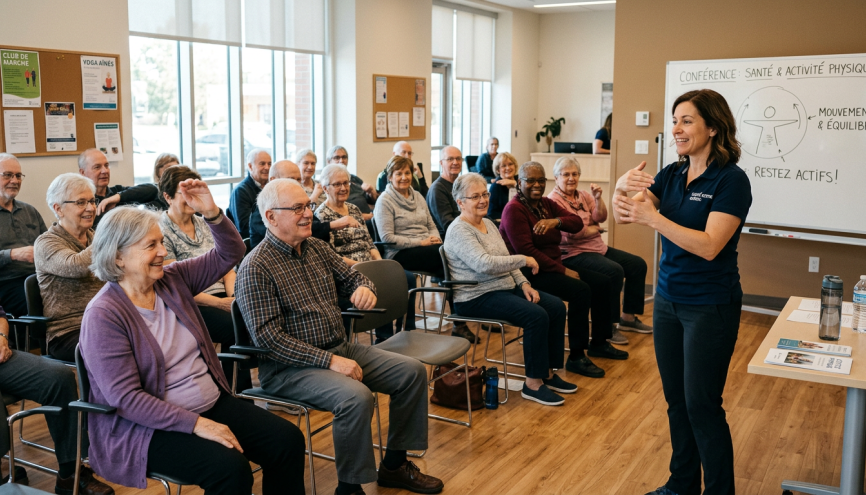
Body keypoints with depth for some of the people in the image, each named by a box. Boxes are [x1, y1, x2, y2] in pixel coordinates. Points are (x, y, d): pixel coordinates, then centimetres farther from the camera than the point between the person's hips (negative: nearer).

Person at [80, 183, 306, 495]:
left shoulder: (172, 280, 4)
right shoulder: (103, 315, -16)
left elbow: (229, 254, 9)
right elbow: (126, 398, -20)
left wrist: (212, 213, -10)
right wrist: (197, 424, -24)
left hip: (213, 403, 7)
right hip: (149, 426, -7)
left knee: (288, 440, -9)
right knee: (231, 467, -29)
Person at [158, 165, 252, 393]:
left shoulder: (205, 224, 17)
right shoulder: (162, 232, -4)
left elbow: (227, 269, 15)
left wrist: (234, 297, -6)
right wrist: (220, 303, -16)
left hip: (222, 299, 6)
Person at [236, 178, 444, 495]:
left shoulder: (317, 248, 8)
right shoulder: (256, 267, -15)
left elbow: (351, 277, 20)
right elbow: (268, 338, -21)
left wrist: (365, 288, -7)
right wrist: (329, 360, -25)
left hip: (339, 348, 8)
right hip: (290, 366, -8)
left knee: (412, 371, 0)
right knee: (356, 396, -33)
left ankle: (394, 465, 14)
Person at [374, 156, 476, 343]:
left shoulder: (417, 196, 19)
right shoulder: (385, 200, -2)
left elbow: (431, 225, 20)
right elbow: (387, 237, -11)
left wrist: (436, 239, -5)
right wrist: (420, 242, -16)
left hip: (426, 249, 6)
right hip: (400, 254, -6)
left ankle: (460, 323, -18)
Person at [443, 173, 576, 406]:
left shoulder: (488, 224, 14)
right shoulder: (459, 231, -16)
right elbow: (485, 264, -29)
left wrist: (524, 284, 1)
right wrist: (524, 260, -20)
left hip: (506, 288, 10)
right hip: (476, 297, -9)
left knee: (556, 307, -3)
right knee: (536, 315, -25)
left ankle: (548, 373, 6)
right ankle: (533, 384, -13)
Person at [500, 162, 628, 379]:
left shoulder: (547, 204, 12)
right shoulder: (514, 209, -13)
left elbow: (577, 223, 4)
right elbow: (526, 250, -23)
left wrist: (556, 221, -19)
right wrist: (562, 270, -22)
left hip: (553, 266, 9)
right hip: (530, 273, -9)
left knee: (602, 283, 3)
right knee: (581, 290, -26)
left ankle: (599, 343, 19)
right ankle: (576, 357, -16)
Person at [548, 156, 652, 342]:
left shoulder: (584, 195, 12)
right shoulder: (554, 201, -12)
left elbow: (601, 217, 0)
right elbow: (570, 232, -20)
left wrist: (598, 198, -16)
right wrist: (595, 229, -6)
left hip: (598, 247, 9)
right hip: (574, 253, -9)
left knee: (638, 264, 5)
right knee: (615, 271, -28)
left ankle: (628, 317, 14)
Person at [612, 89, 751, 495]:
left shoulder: (731, 180, -14)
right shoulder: (672, 175, 6)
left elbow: (709, 246, -23)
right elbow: (624, 216, -1)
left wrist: (652, 217, -30)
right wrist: (623, 188, -23)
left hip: (711, 306, -6)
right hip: (668, 300, 7)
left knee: (701, 406, 0)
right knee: (676, 400, 15)